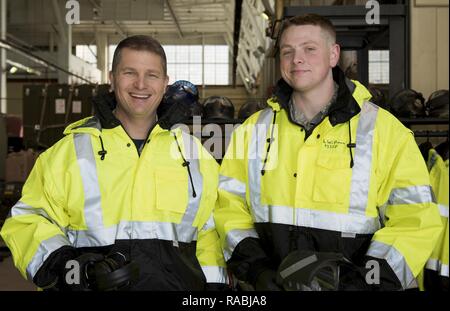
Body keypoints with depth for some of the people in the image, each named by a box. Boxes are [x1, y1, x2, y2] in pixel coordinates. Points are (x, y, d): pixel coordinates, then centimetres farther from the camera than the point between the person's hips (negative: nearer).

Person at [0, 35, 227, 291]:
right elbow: (29, 219, 8)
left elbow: (209, 229, 20)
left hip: (179, 282, 1)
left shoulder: (194, 153, 16)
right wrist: (60, 266, -8)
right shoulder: (71, 149, 8)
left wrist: (214, 283, 10)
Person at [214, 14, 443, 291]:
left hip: (349, 282, -2)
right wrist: (255, 266, -8)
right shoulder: (254, 130, 5)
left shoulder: (383, 130, -4)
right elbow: (229, 203, 6)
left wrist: (369, 279, -17)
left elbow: (415, 217, -6)